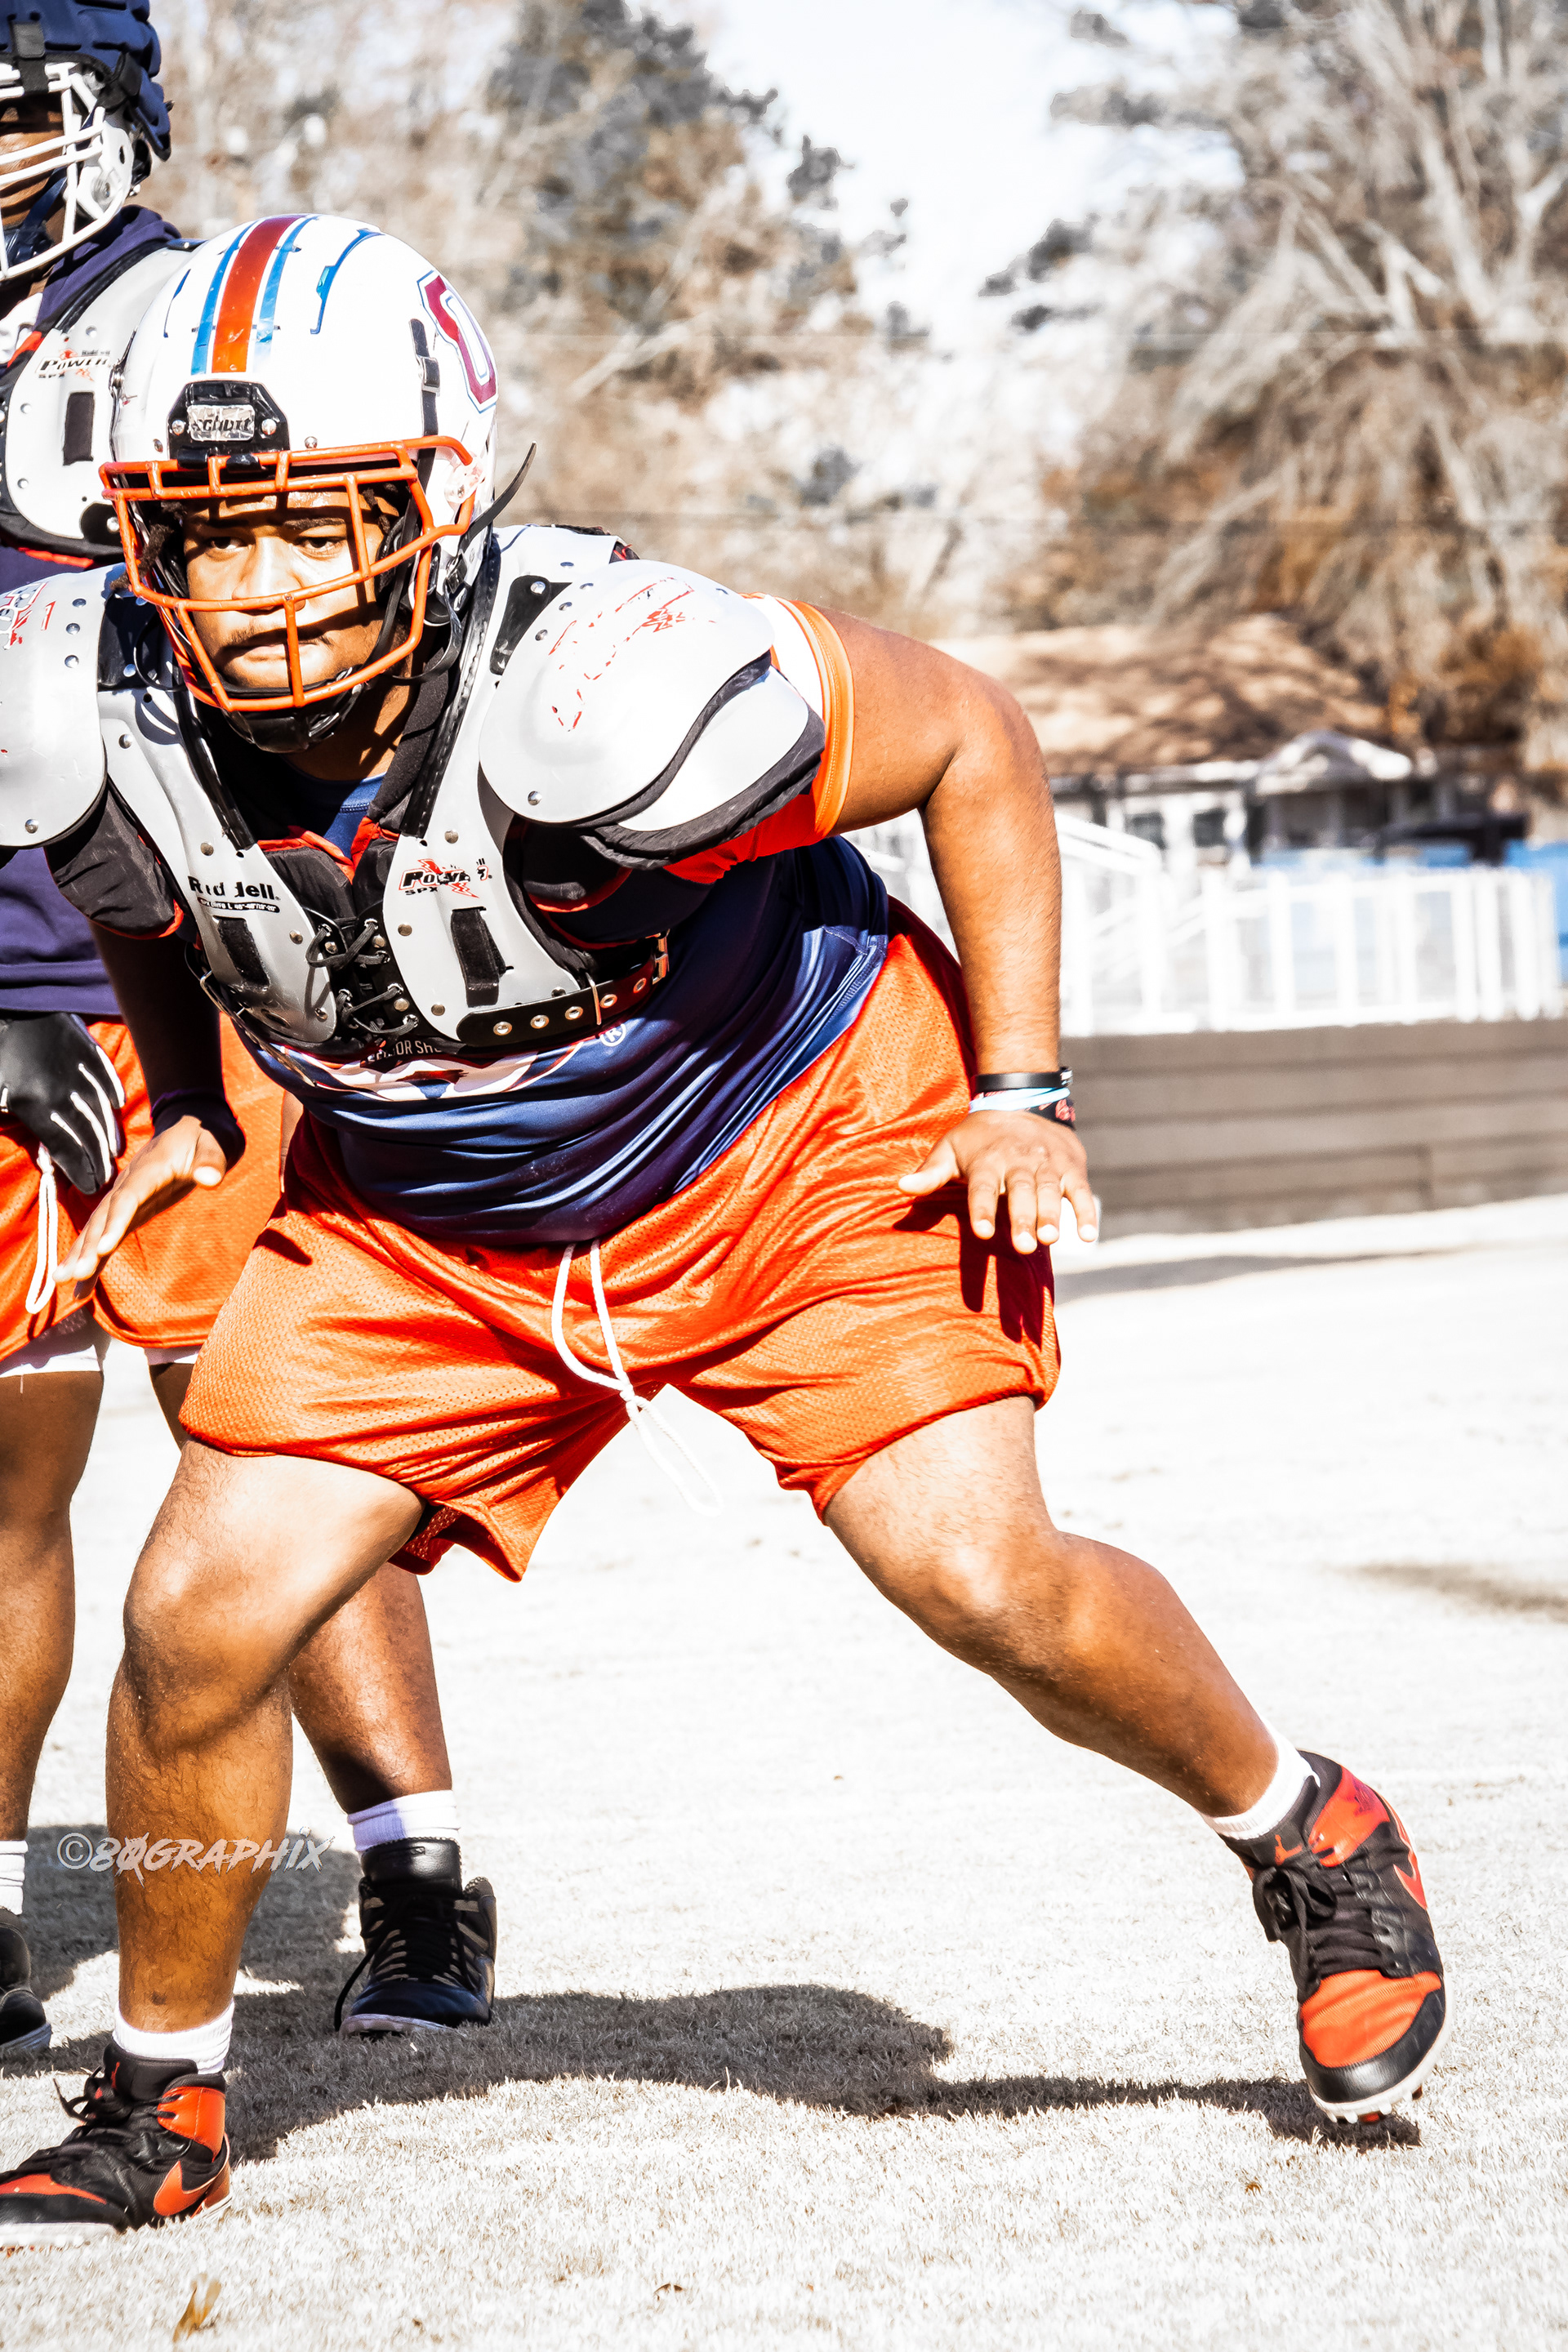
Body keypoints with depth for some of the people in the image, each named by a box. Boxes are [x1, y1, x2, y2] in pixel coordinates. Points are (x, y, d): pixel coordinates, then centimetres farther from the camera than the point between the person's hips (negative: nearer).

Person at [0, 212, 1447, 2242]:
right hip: (424, 1222, 4)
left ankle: (1316, 1848, 15)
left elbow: (969, 739, -17)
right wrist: (189, 1109, 8)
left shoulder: (604, 687, -35)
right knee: (199, 1615, -9)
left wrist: (1020, 1096, -14)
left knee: (982, 1583, -15)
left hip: (791, 1145, -3)